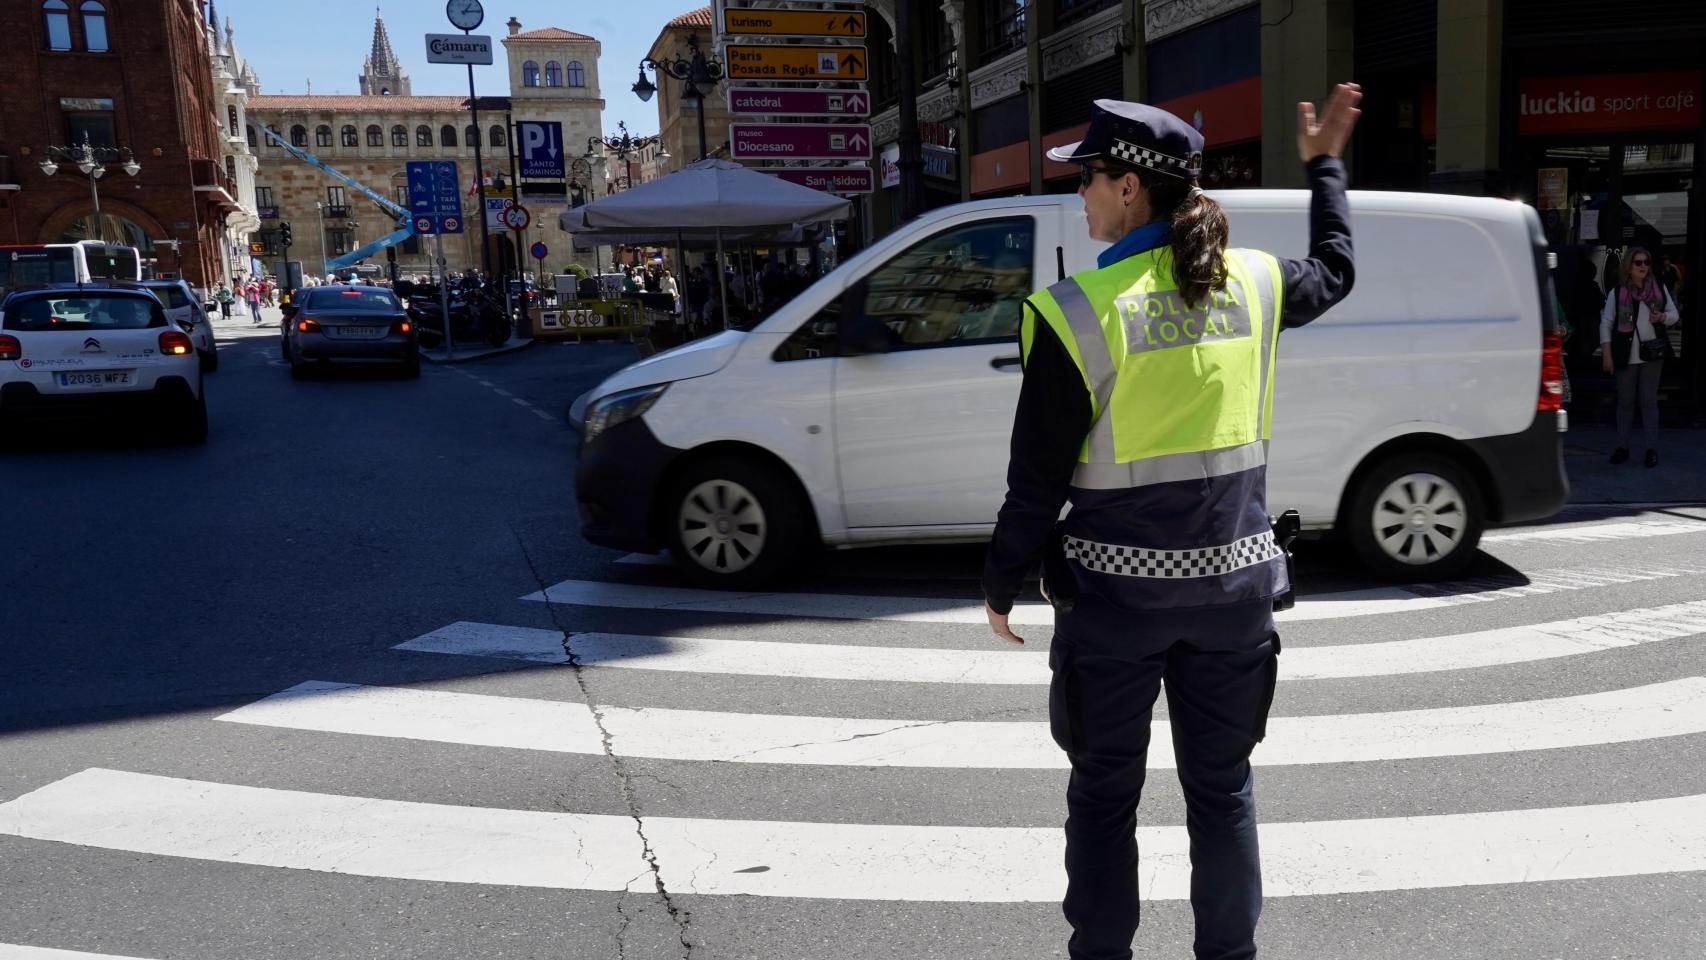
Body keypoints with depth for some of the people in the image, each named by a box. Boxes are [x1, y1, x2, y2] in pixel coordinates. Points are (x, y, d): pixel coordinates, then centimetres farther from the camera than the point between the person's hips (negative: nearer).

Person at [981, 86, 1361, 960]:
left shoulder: (1076, 311, -15)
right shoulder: (1253, 283, -1)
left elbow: (1037, 478, -12)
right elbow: (1334, 271, 24)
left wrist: (999, 585, 1)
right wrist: (1324, 165, 37)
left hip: (1116, 589, -4)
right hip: (1232, 582, 4)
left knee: (1104, 792, 13)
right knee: (1221, 786, 18)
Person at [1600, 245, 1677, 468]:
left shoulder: (1659, 289, 6)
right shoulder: (1617, 293, 0)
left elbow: (1674, 314, 13)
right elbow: (1606, 323, 0)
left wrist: (1662, 317, -12)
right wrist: (1606, 353, -7)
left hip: (1652, 354, 1)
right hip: (1626, 355, -1)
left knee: (1649, 401, 3)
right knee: (1625, 401, 6)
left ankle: (1652, 449, 7)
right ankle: (1622, 447, 13)